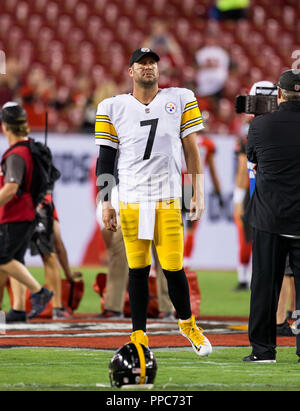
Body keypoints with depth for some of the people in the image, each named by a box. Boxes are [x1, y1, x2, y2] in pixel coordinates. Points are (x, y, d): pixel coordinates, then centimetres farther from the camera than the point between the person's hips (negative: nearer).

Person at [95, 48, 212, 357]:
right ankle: (139, 336, 11)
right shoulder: (114, 108, 5)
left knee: (173, 268, -3)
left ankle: (187, 323, 21)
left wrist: (198, 194, 3)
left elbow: (192, 150, 8)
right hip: (131, 201, 0)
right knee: (138, 270, 3)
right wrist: (105, 203, 1)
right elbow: (106, 158, 7)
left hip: (168, 201, 0)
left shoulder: (180, 100, 7)